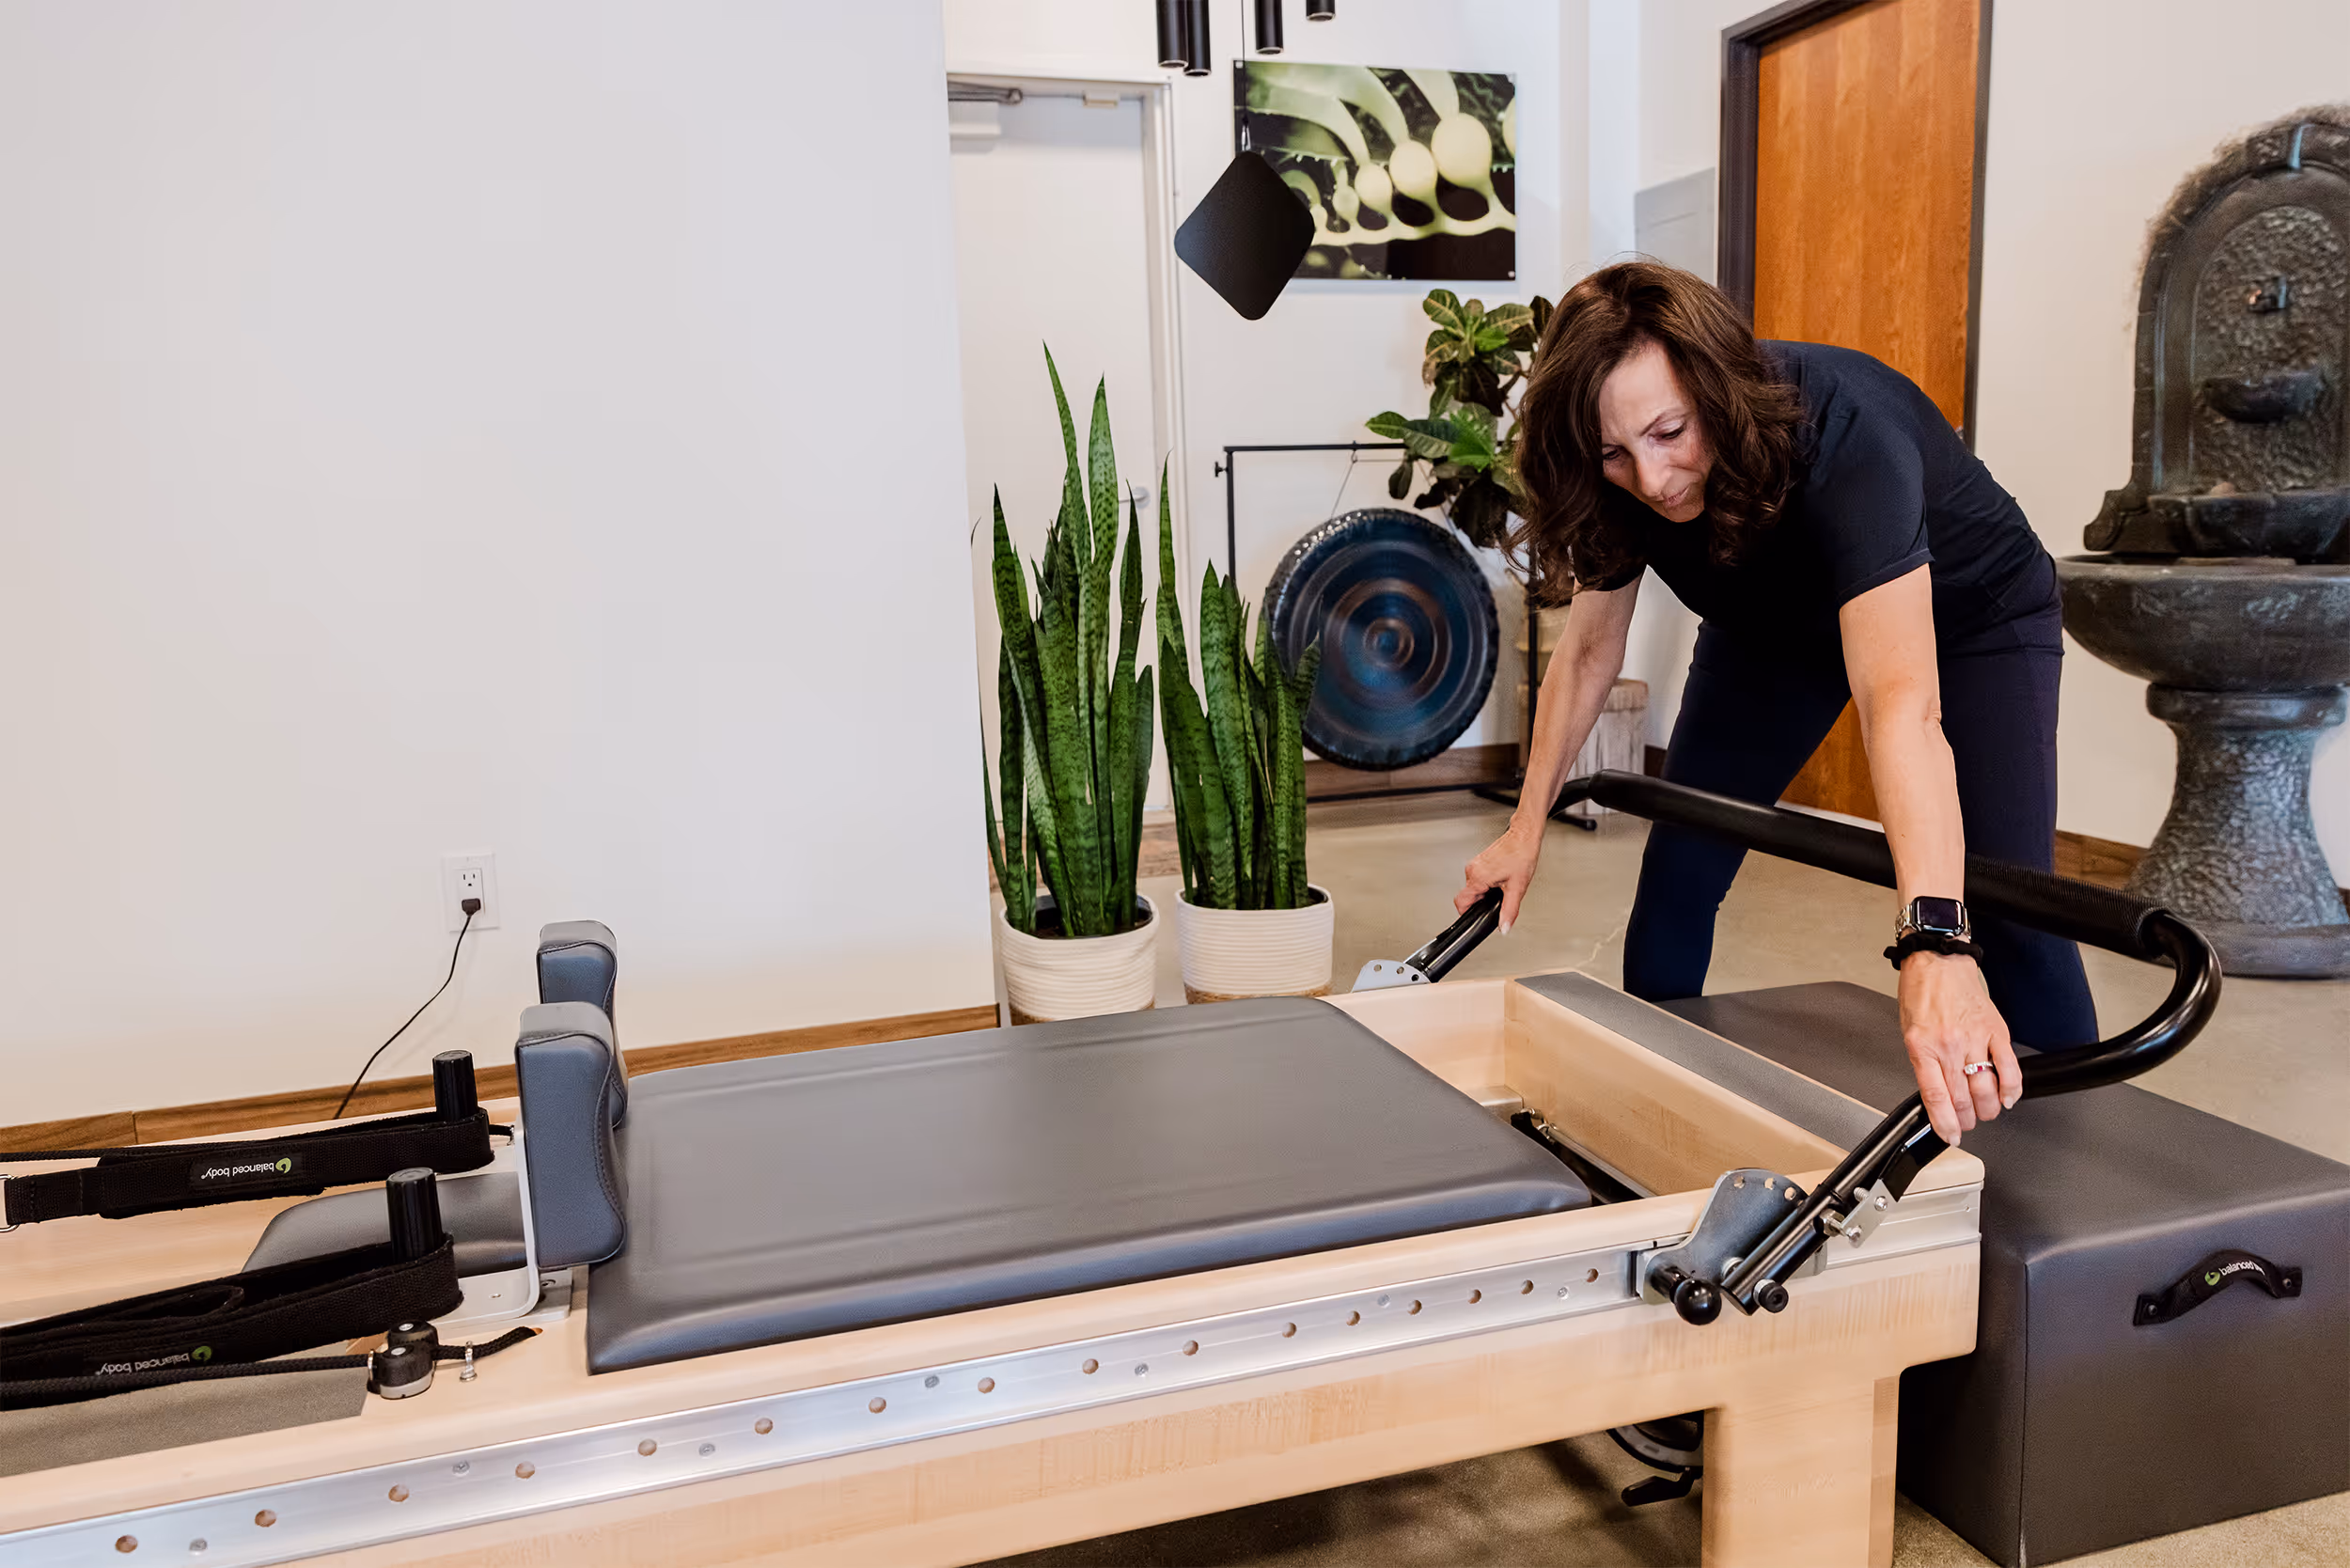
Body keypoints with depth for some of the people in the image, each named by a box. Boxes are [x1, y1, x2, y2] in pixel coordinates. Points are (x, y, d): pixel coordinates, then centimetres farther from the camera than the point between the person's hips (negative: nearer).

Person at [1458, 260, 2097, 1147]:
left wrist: (1935, 947, -66)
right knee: (1676, 871, -3)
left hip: (1965, 613, -4)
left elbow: (1901, 700, -55)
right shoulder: (1627, 481, -25)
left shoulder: (1841, 434, -43)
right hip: (1778, 620, 5)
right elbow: (1588, 650, -9)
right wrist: (1527, 829, -9)